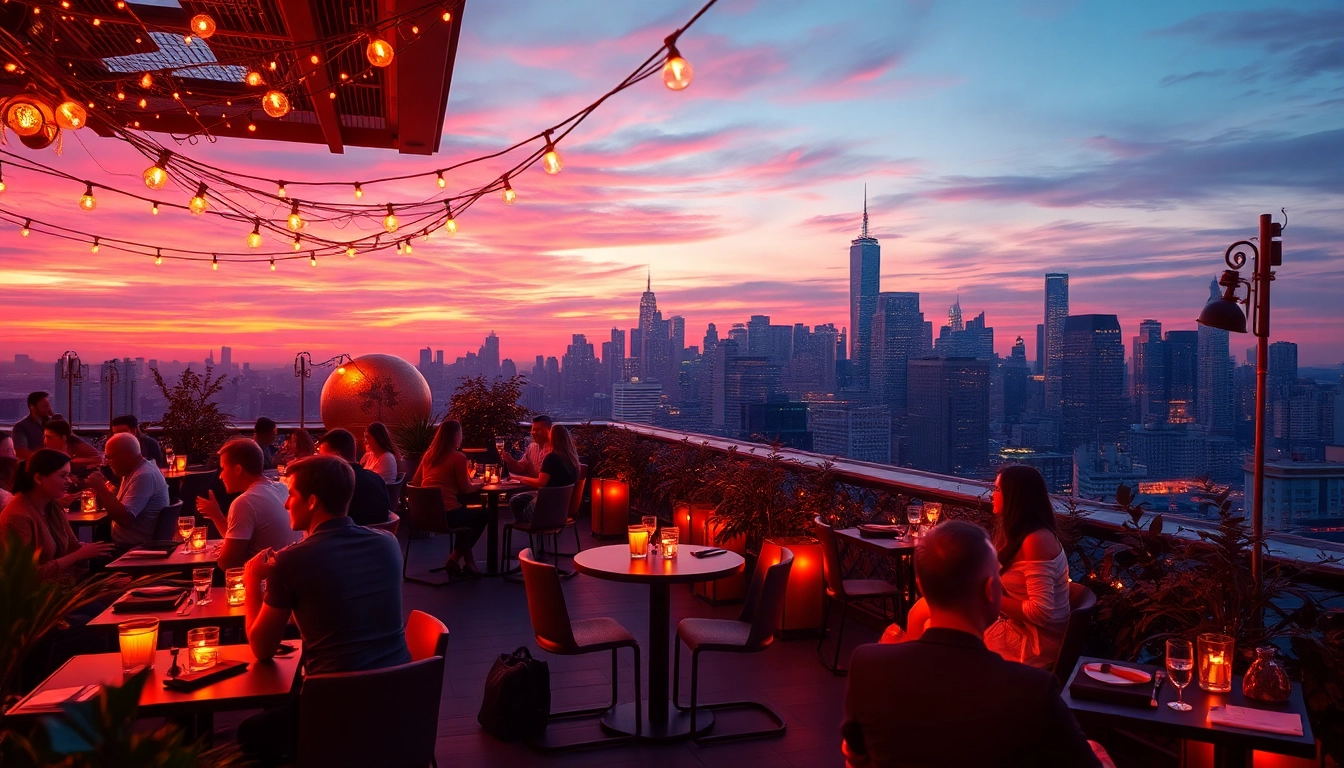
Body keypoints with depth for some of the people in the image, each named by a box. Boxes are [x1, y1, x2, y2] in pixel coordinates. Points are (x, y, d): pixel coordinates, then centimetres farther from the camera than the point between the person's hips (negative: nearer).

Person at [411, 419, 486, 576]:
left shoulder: (429, 455, 10)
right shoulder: (458, 457, -9)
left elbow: (415, 482, 19)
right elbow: (466, 489, -7)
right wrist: (479, 483, 16)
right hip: (446, 514, -7)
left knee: (465, 513, 33)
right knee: (481, 515, 20)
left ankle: (467, 560, 28)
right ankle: (455, 558, 16)